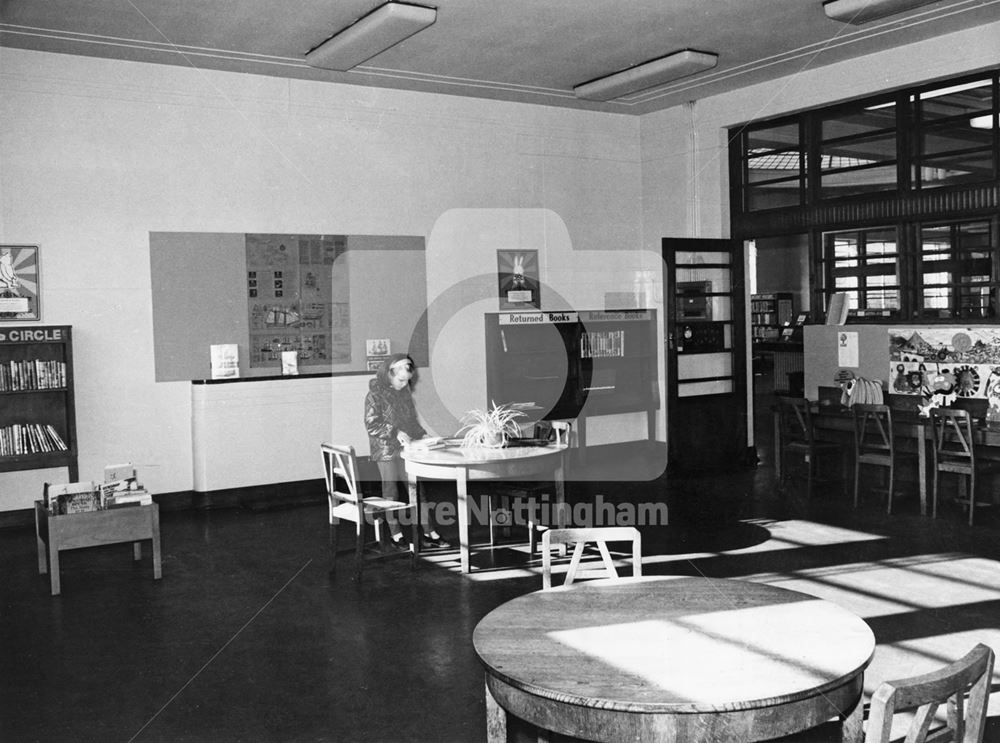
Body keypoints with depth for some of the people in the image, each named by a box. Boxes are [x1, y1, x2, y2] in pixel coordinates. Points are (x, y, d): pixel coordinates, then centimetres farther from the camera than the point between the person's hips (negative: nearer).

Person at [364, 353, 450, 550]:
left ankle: (429, 533, 11)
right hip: (386, 451, -6)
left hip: (407, 449, 6)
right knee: (391, 492, 3)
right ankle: (396, 536, 14)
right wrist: (395, 432, -22)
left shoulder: (404, 392, 11)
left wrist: (422, 434, 5)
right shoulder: (375, 396, -9)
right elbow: (371, 425, -15)